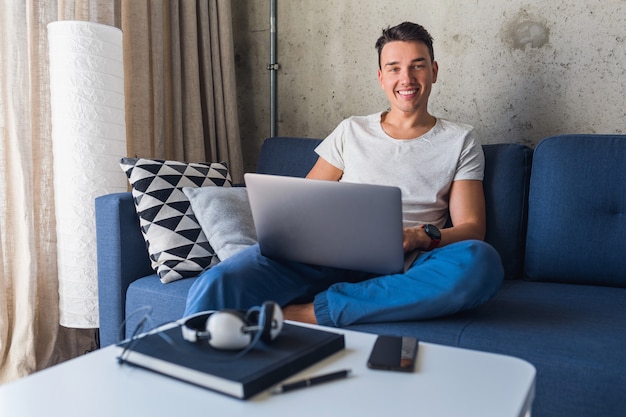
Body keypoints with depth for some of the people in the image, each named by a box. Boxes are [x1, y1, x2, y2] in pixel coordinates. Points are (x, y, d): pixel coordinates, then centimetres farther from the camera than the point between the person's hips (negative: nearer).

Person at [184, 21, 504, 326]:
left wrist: (424, 236, -15)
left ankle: (311, 312, -31)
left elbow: (471, 228, 8)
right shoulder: (351, 131, 20)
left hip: (397, 270, 1)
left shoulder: (459, 141, 16)